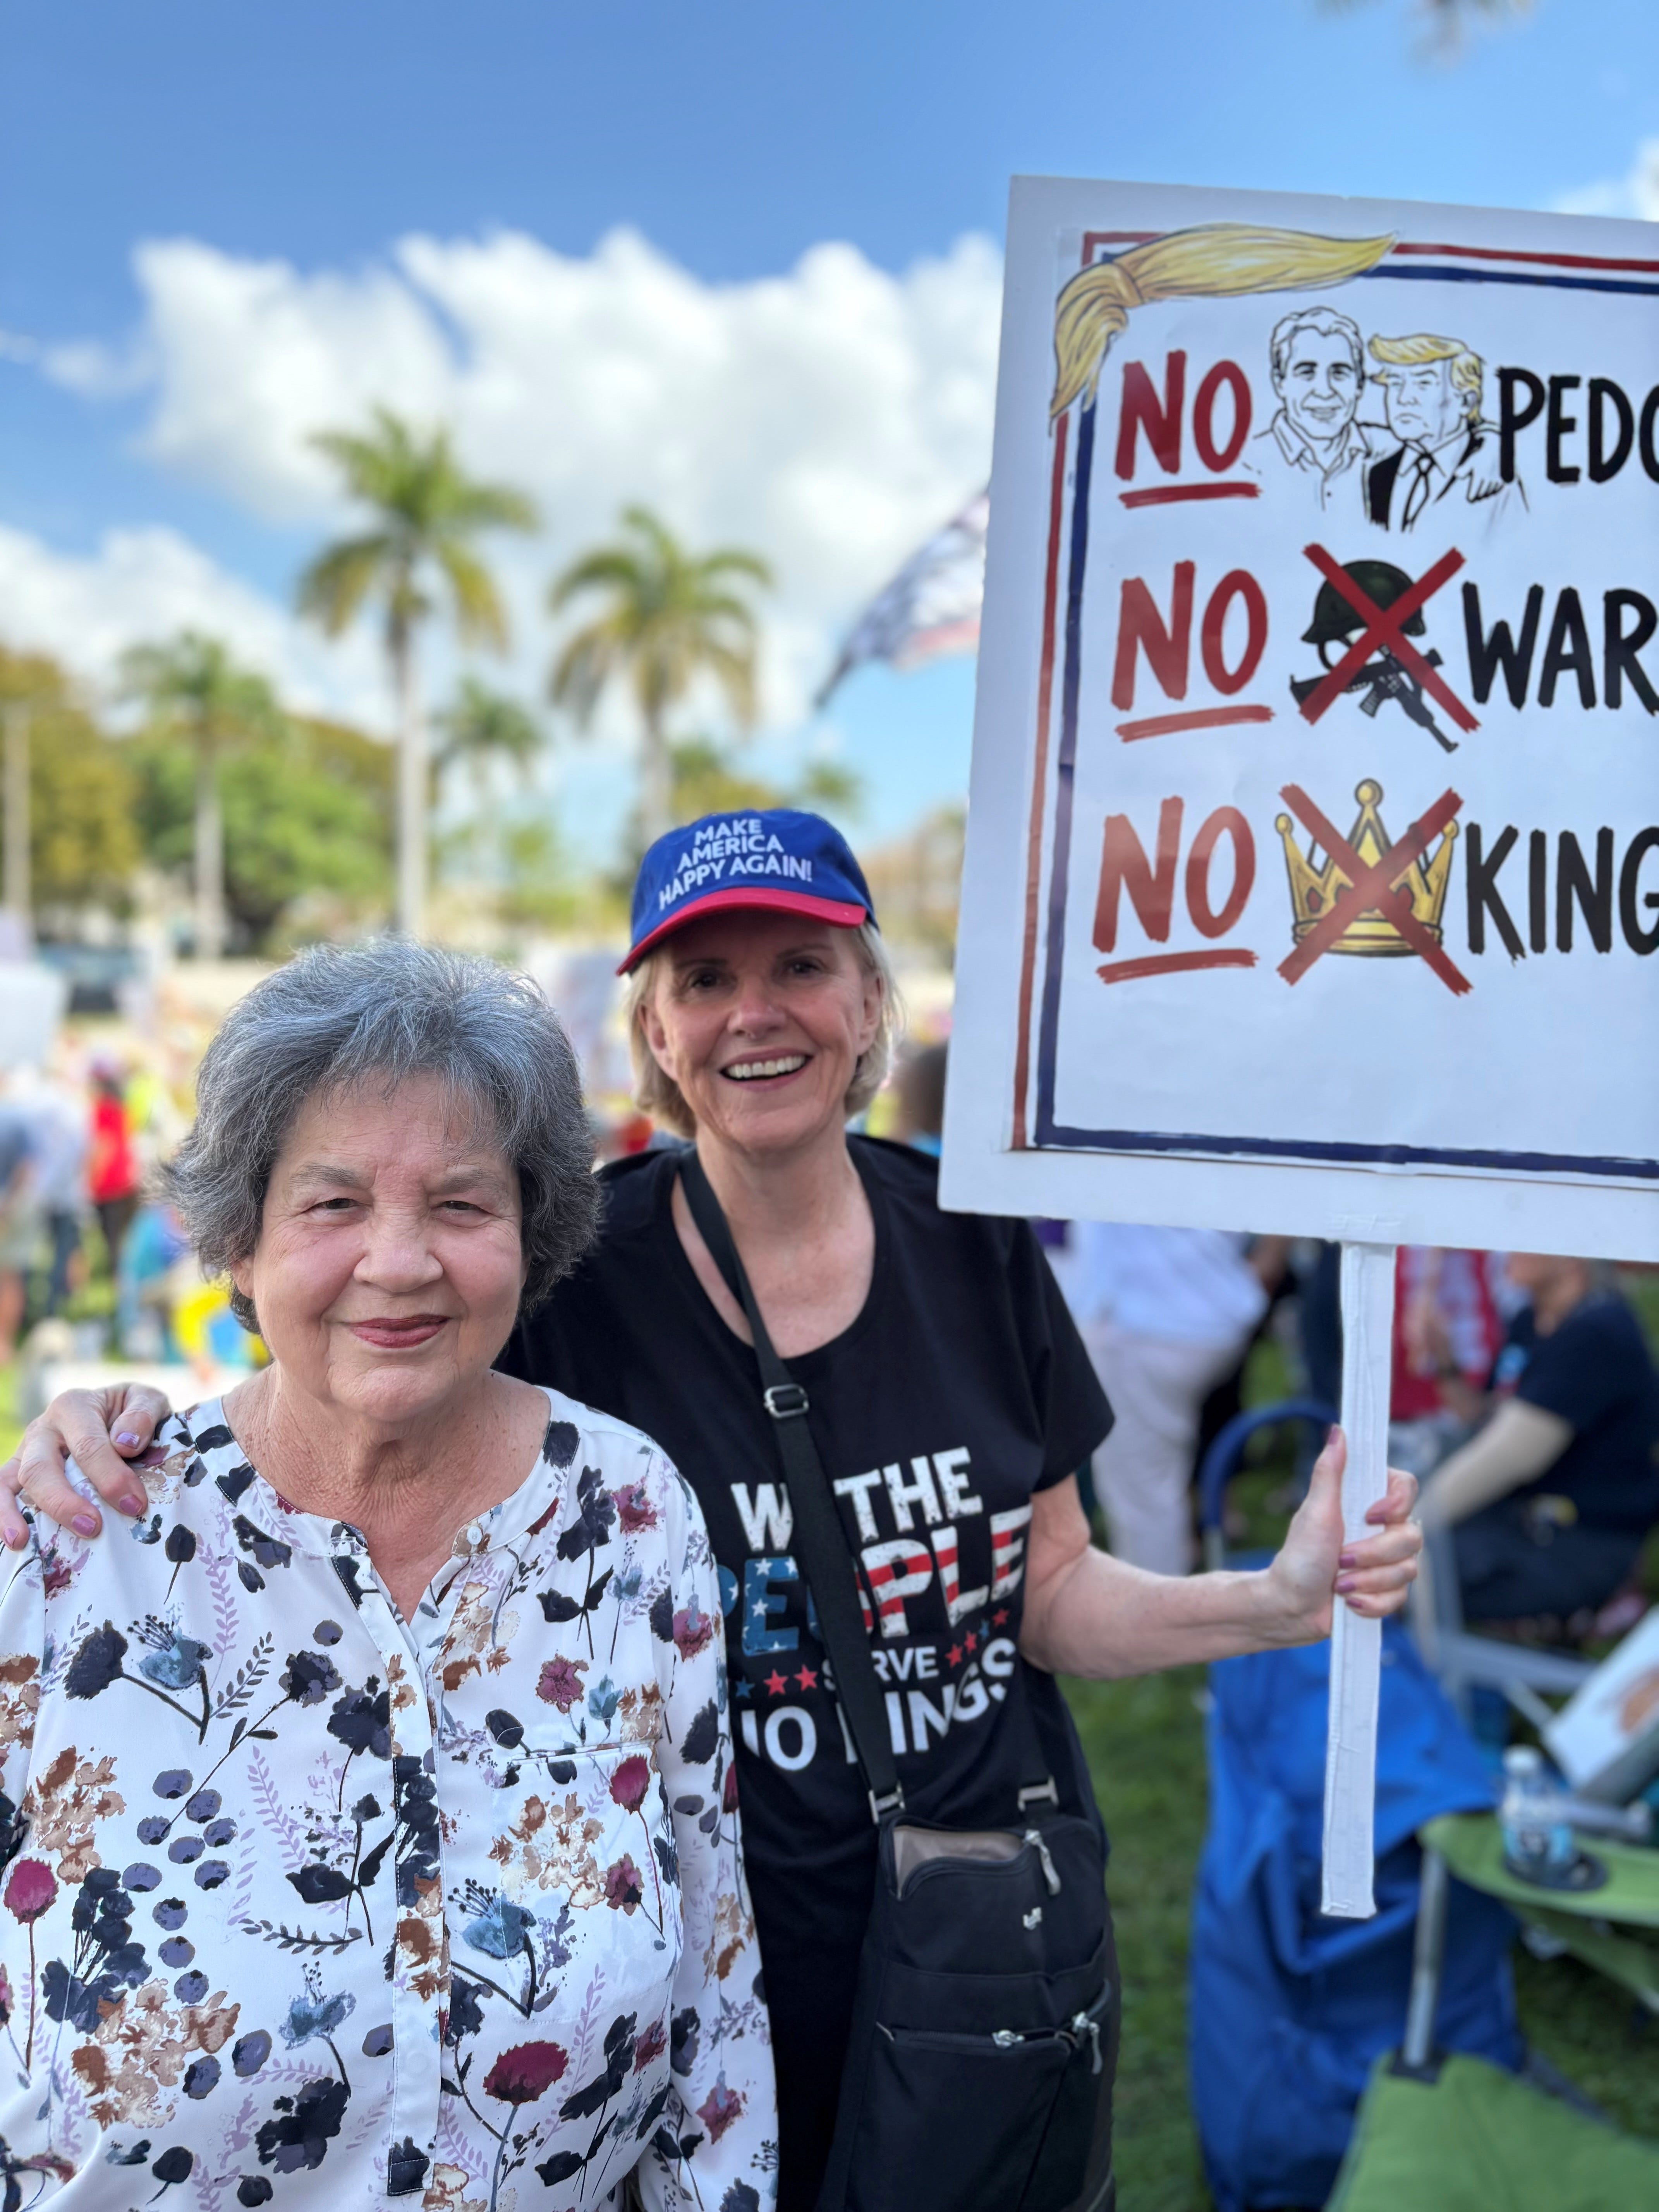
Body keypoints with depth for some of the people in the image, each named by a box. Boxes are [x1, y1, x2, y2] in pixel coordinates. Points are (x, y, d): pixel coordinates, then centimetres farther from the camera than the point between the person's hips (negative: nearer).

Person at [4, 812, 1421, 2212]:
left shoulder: (969, 1239, -6)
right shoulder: (576, 1271, -14)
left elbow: (1049, 1594, 1)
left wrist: (1279, 1599, -14)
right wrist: (120, 1444, -32)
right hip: (722, 1987, -2)